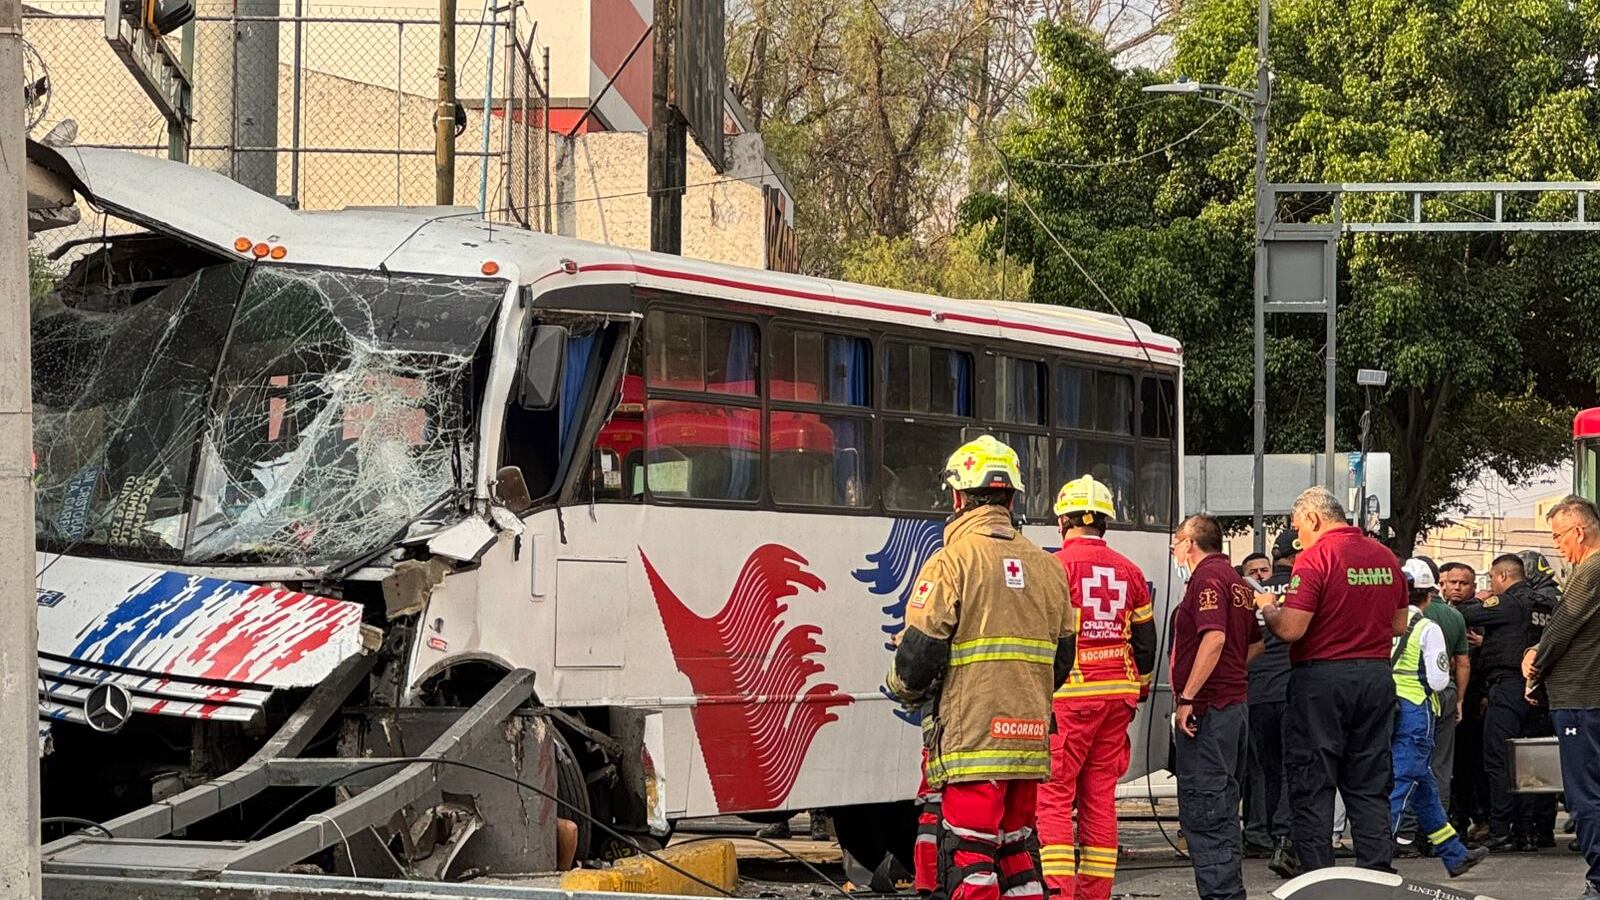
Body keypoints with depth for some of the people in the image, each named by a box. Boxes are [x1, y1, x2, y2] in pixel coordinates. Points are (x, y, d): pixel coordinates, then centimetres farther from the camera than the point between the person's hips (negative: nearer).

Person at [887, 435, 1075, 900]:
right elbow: (1063, 659, 16)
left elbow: (918, 655, -10)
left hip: (970, 736, -6)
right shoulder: (1047, 566, 12)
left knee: (969, 862, -6)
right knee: (1017, 853, 15)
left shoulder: (952, 561, -9)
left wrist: (904, 688, 11)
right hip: (1028, 737, 6)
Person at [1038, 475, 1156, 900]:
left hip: (1069, 696, -6)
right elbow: (1145, 643, 14)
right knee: (1100, 797, 10)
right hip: (1117, 696, 6)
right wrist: (1135, 693, 25)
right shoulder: (1128, 572, 10)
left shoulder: (1058, 566, -8)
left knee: (1054, 795, -4)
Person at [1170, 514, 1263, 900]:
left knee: (1201, 811, -10)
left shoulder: (1207, 576, -12)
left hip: (1206, 708, -10)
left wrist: (1187, 698, -24)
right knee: (1223, 808, 15)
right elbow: (1254, 643, 26)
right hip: (1236, 703, 10)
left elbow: (1214, 638, -24)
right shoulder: (1236, 580, 19)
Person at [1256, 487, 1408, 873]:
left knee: (1312, 784, 1)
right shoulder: (1386, 557, 9)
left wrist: (1266, 608, 2)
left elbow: (1290, 629, -17)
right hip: (1377, 675, 6)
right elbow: (1399, 624, 17)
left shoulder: (1315, 558, -12)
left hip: (1322, 677, -6)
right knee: (1370, 785, 11)